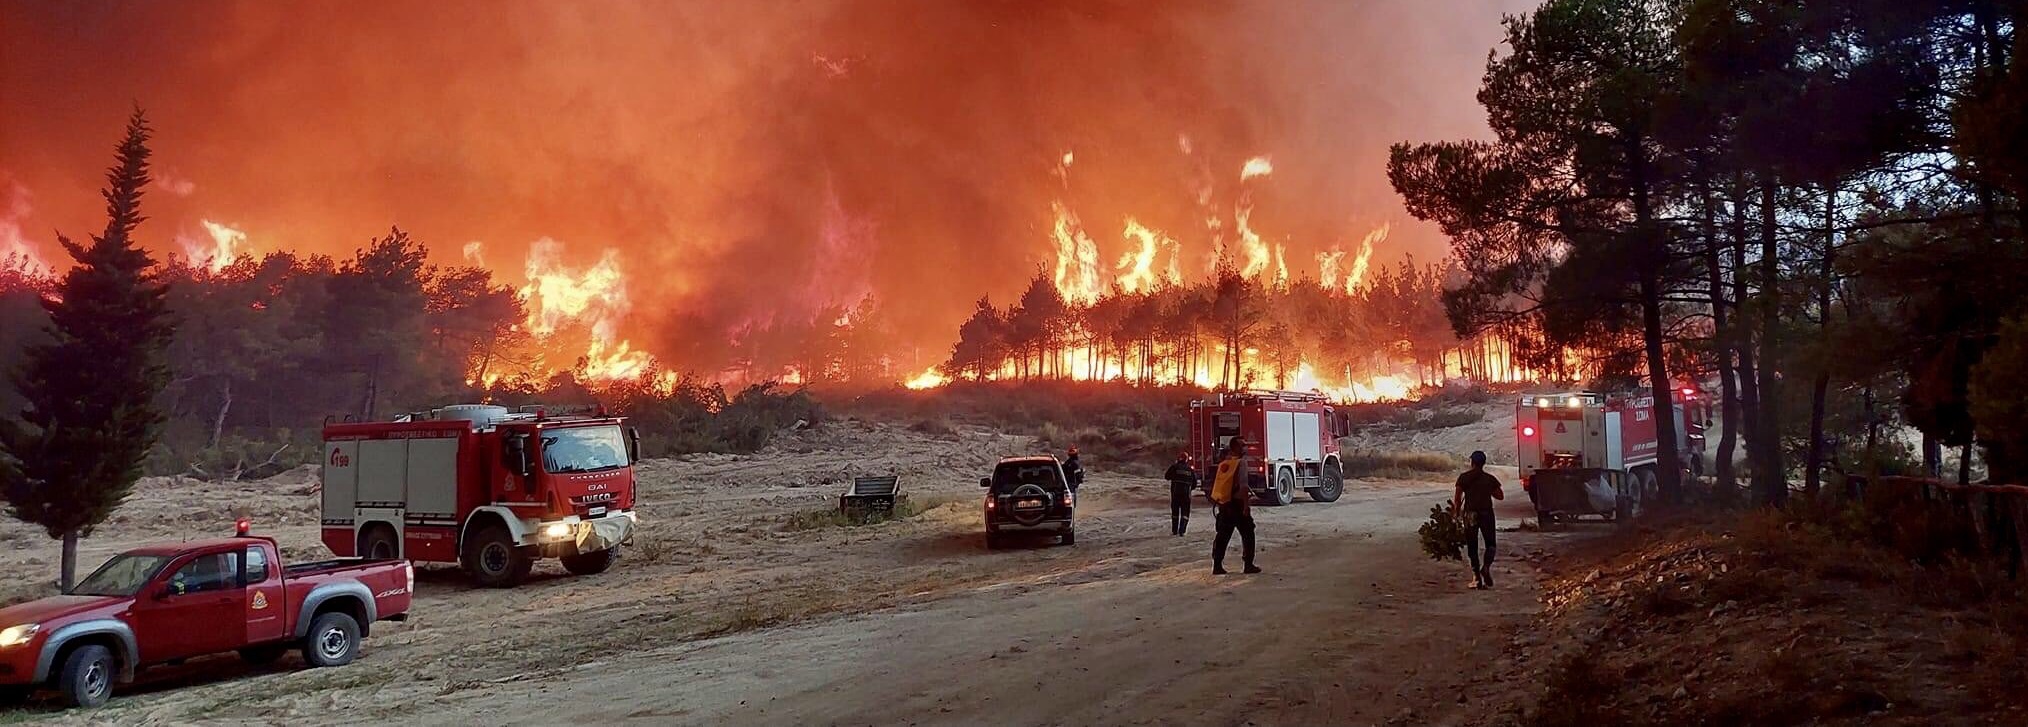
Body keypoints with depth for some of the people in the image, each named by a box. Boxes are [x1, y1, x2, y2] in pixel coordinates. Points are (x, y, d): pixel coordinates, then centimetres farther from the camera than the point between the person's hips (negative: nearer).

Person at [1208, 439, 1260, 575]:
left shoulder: (1223, 464, 11)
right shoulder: (1241, 462, -10)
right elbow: (1243, 486, -18)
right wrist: (1246, 506, -19)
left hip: (1223, 505, 7)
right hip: (1236, 504, -7)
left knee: (1222, 536, 9)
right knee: (1247, 534, 6)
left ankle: (1217, 566, 7)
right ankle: (1249, 565, 6)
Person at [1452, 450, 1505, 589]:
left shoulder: (1464, 477, -3)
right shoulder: (1490, 479, 0)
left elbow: (1457, 497, -8)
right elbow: (1500, 496, 5)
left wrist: (1458, 511, 5)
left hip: (1470, 514, 0)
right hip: (1486, 513, 0)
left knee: (1472, 546, 7)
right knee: (1490, 543, 13)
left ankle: (1477, 577, 3)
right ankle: (1486, 566, -13)